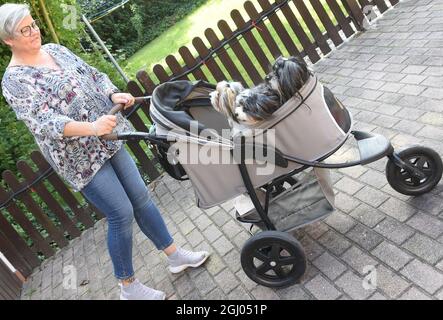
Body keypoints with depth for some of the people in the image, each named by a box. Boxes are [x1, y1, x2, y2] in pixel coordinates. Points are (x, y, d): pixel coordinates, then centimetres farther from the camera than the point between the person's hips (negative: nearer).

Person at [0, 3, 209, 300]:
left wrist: (113, 95, -7)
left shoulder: (56, 49, 9)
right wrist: (90, 127, -39)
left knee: (141, 197, 10)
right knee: (121, 213, -4)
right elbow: (43, 123, -25)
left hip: (108, 139, 7)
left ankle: (175, 255, 28)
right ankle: (128, 286, 18)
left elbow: (93, 75, 13)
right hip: (80, 157, -7)